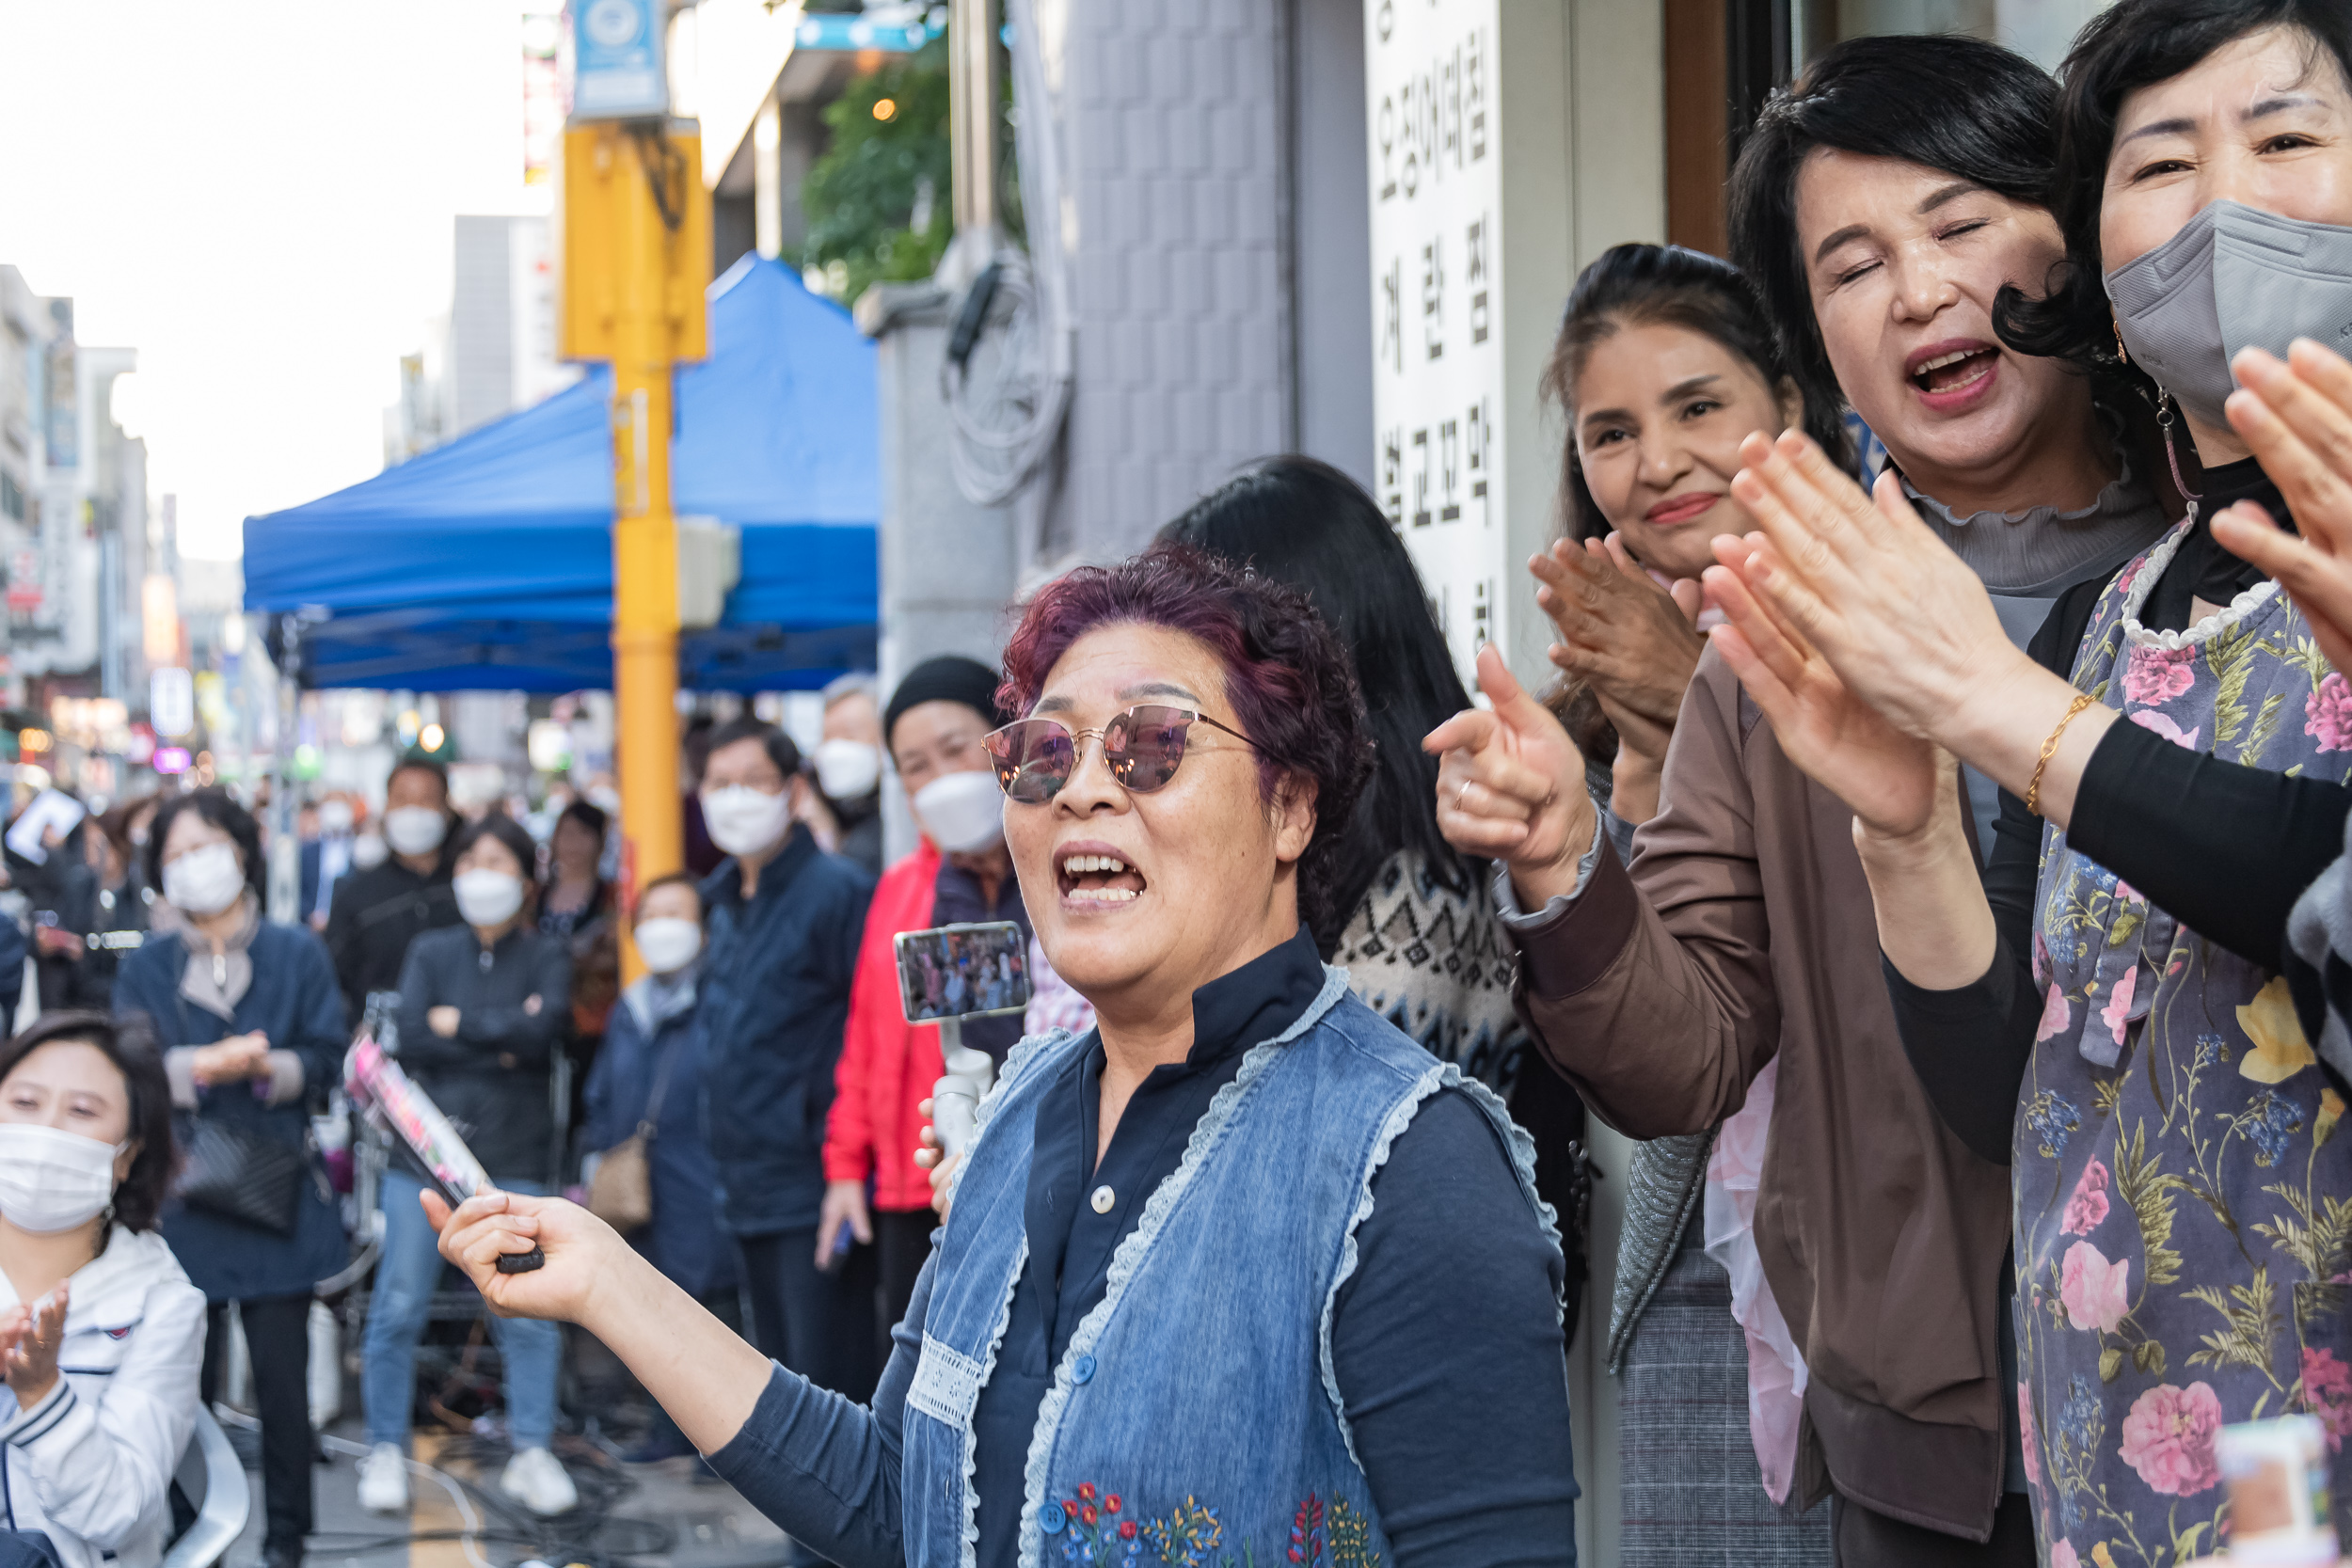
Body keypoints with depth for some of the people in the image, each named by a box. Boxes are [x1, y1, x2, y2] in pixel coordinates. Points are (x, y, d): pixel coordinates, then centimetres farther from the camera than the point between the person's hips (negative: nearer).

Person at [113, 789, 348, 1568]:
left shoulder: (297, 955, 8)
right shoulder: (144, 969, 10)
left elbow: (327, 1058, 2)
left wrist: (270, 1068, -18)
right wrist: (203, 1066, -17)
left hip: (276, 1195, 0)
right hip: (181, 1196, 0)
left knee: (283, 1377, 2)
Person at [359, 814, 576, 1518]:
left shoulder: (546, 957, 7)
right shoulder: (431, 951, 11)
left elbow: (544, 1031, -12)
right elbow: (412, 1038, -4)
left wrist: (459, 1023, -7)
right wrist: (503, 1043, -9)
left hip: (512, 1152, -1)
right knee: (399, 1303, -1)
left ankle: (532, 1453, 4)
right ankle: (385, 1451, 9)